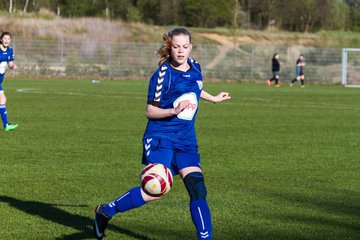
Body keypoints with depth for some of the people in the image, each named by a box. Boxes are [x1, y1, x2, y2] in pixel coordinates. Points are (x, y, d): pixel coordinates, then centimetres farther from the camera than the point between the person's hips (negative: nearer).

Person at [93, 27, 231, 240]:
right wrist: (174, 111, -25)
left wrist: (212, 98, 41)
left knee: (197, 188, -6)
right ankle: (106, 211, 0)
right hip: (161, 137, -6)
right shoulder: (163, 75, -12)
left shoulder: (195, 67, 7)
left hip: (186, 140, 6)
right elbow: (150, 111, -10)